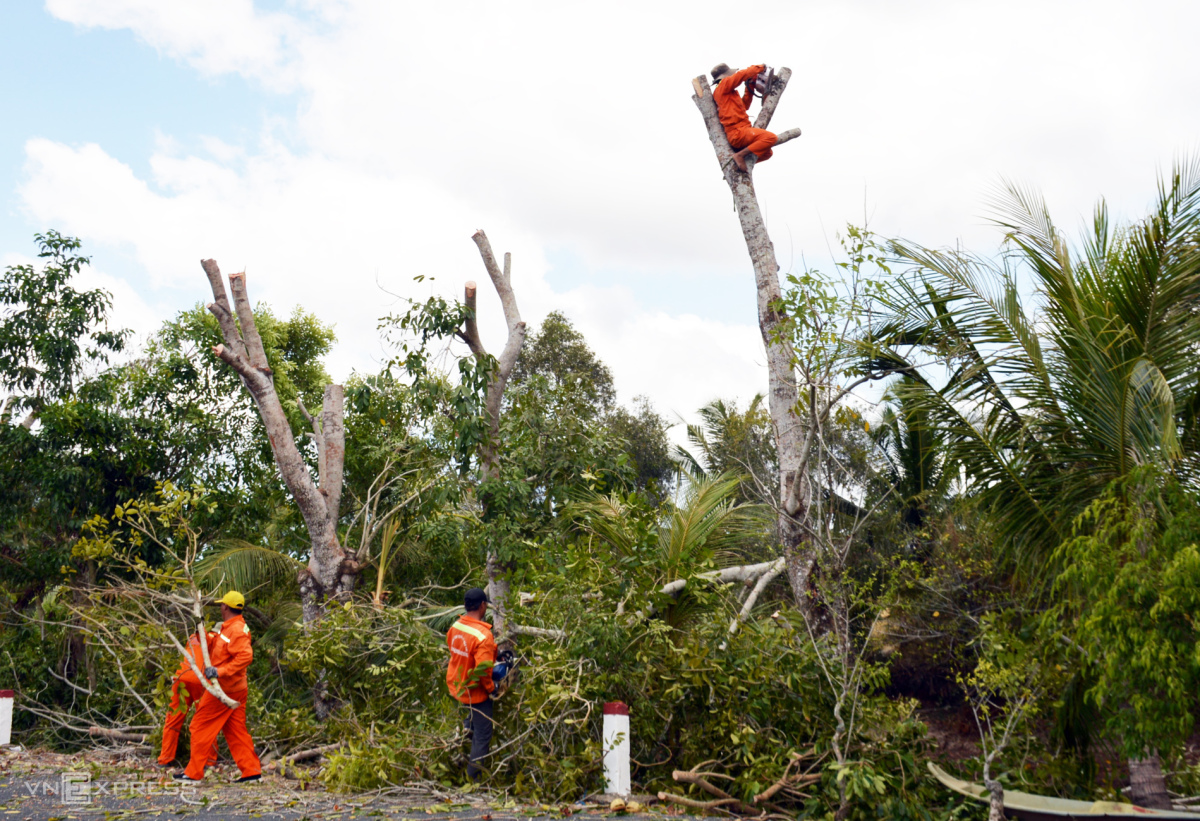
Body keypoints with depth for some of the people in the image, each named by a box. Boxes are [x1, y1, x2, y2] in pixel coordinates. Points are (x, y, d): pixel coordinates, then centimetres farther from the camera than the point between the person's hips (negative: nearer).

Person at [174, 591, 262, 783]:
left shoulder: (236, 630, -18)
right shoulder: (229, 628, 16)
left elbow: (245, 656, -30)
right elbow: (213, 651, 20)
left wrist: (220, 671, -32)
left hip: (224, 690, -10)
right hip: (237, 688, 10)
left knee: (201, 726, 1)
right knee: (235, 731, 11)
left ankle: (194, 772, 7)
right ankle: (251, 770, 9)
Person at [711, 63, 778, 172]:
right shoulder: (724, 85, 0)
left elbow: (744, 105, 34)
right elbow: (743, 74, -7)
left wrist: (750, 87, 27)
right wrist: (760, 68, 10)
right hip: (737, 132, -10)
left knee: (767, 153, 18)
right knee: (771, 137, -26)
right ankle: (739, 155, -21)